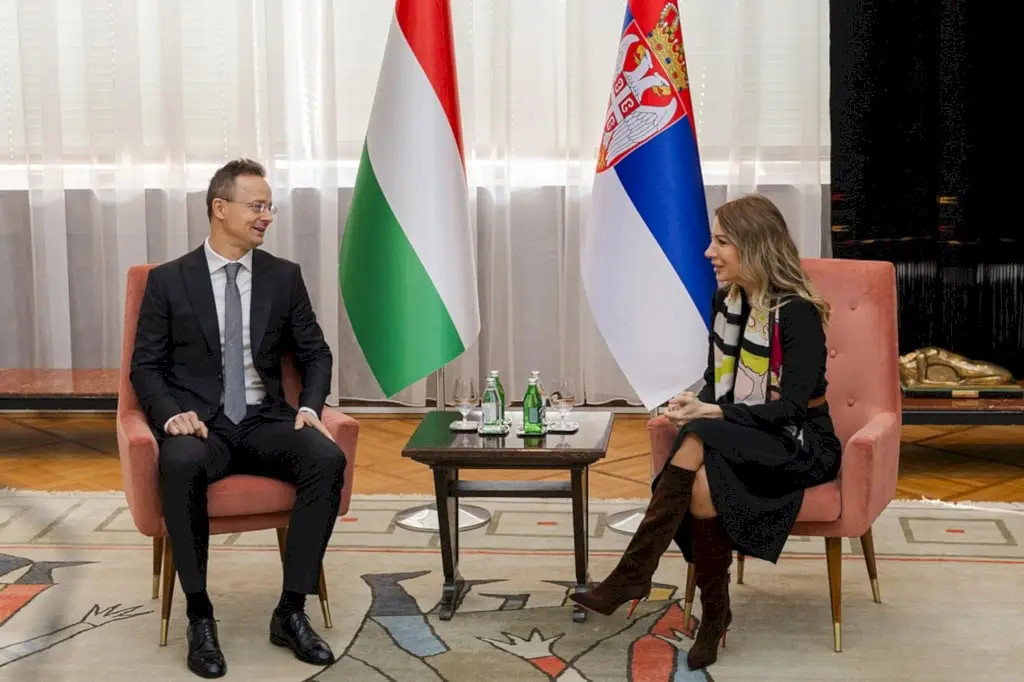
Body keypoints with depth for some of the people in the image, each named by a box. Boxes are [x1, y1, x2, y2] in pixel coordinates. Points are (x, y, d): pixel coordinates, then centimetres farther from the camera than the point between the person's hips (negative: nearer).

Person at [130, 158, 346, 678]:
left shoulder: (284, 276, 9)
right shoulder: (169, 280, 2)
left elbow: (316, 354, 11)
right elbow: (146, 366, 1)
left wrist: (310, 407, -9)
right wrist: (172, 414, -19)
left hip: (265, 422, 3)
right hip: (199, 423, -2)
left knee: (328, 458, -29)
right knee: (181, 463, -39)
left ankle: (291, 611, -19)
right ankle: (200, 616, -23)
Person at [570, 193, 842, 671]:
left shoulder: (798, 313, -16)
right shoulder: (725, 301, 5)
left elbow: (791, 407, -20)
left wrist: (712, 414, -28)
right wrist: (696, 406, -11)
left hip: (798, 443, -5)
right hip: (732, 439, 5)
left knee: (699, 444, -34)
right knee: (700, 488, -31)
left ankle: (632, 575, -28)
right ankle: (713, 615, -22)